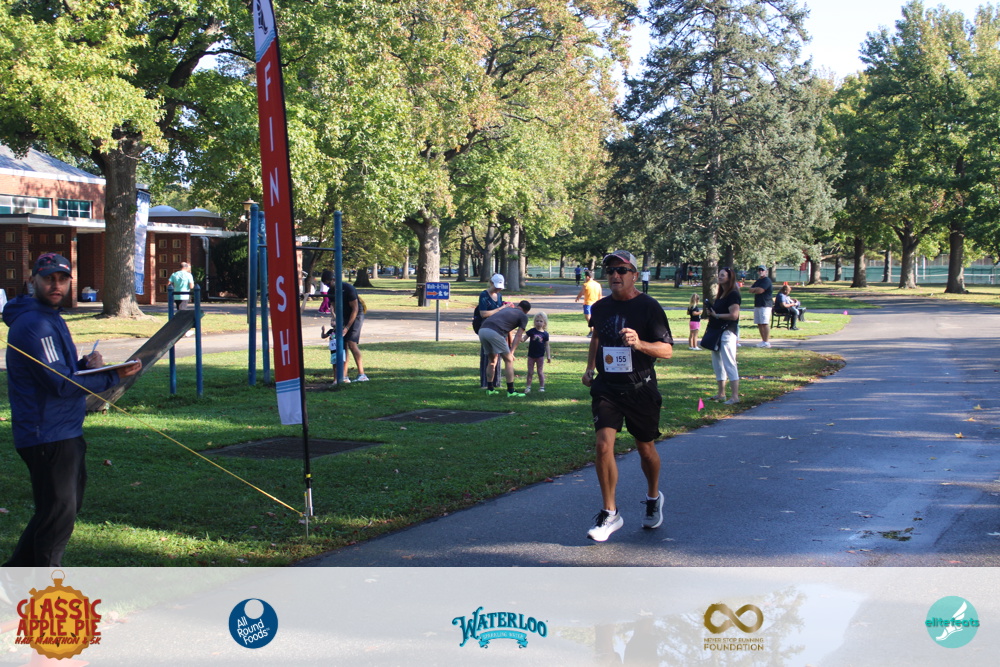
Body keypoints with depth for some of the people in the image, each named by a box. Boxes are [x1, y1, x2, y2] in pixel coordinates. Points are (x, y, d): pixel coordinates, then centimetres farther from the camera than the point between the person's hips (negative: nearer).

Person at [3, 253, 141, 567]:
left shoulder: (50, 318, 15)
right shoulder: (34, 324, -18)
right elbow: (59, 383, -22)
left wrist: (85, 365, 0)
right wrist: (113, 376, -17)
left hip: (66, 434, 11)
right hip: (48, 438, -11)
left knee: (62, 508, 20)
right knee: (58, 515, -2)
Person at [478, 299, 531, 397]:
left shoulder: (506, 309, 35)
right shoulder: (523, 316, 16)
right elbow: (518, 336, 10)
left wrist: (508, 346, 51)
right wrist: (511, 352, 12)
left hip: (482, 330, 7)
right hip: (495, 333, -7)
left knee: (492, 360, 24)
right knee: (508, 360, 6)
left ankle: (490, 389, 27)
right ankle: (511, 392, 5)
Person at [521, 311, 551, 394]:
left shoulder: (545, 334, -2)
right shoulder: (531, 331, -2)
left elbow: (547, 345, 3)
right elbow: (524, 338, -3)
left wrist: (548, 356, 0)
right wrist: (521, 339, -27)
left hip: (540, 356, -1)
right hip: (531, 355, 1)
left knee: (540, 372, 6)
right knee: (530, 372, 7)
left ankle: (541, 387, 14)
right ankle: (528, 387, 12)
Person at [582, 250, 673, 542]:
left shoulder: (649, 307, -9)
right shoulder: (601, 307, 5)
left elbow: (667, 350, -12)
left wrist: (639, 343, -29)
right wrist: (589, 367, 18)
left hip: (640, 389, -3)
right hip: (606, 387, 3)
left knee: (646, 449, 11)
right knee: (603, 444, -13)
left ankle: (653, 497, 41)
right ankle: (609, 513, -1)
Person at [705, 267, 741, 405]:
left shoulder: (733, 294, -13)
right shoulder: (721, 294, 16)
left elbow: (734, 315, -23)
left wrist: (716, 315, -13)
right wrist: (711, 313, 4)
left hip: (727, 333, -10)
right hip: (717, 332, 10)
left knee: (729, 364, -9)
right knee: (717, 363, 15)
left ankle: (735, 396, -7)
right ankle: (721, 393, 23)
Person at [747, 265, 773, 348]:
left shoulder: (767, 280, -7)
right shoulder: (757, 281, 22)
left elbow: (760, 290, -17)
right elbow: (751, 290, 13)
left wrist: (754, 290, 3)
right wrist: (757, 289, -7)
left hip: (765, 305, -9)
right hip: (757, 304, 9)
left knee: (765, 323, -12)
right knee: (759, 324, 8)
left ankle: (767, 342, -14)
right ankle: (763, 340, 13)